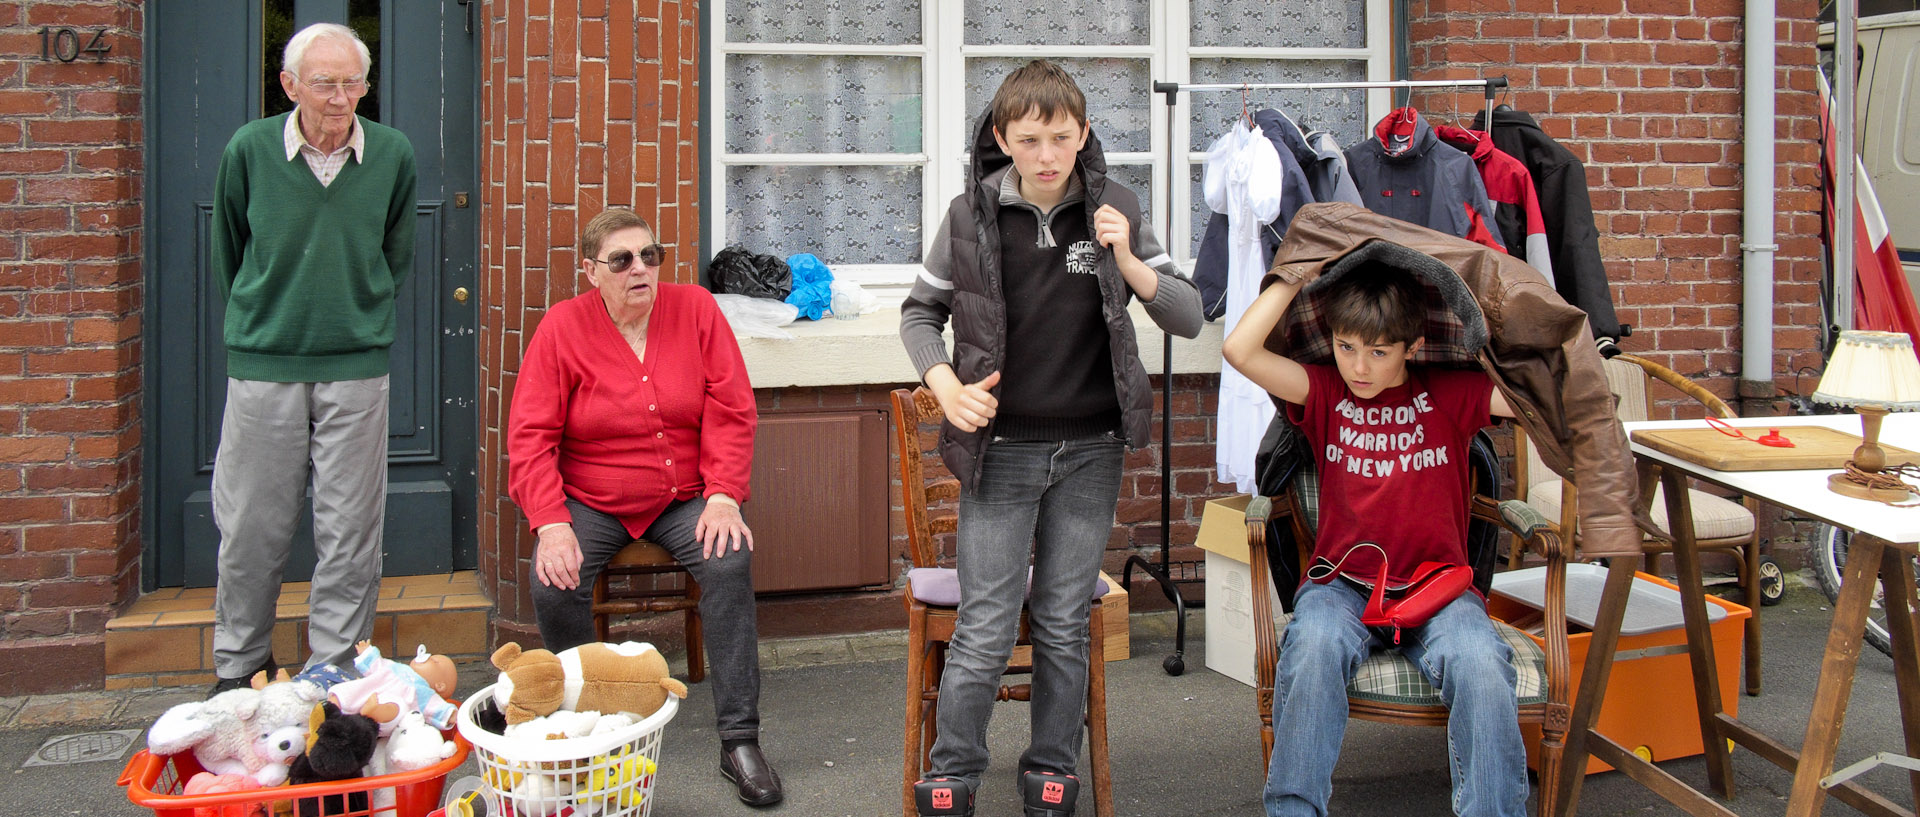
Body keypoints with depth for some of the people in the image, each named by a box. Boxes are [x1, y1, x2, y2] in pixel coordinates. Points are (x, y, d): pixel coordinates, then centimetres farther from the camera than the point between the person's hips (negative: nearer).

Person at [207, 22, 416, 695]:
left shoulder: (393, 154, 0)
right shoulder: (248, 150, -2)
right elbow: (227, 255, 13)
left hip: (357, 368, 1)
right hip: (262, 365, 0)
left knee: (350, 528, 4)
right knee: (251, 526, 6)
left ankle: (337, 674, 17)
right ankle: (238, 669, 24)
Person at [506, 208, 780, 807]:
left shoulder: (695, 309, -3)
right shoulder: (563, 326, -6)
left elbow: (731, 412, -4)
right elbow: (529, 437, -8)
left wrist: (723, 497, -16)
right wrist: (552, 524, -21)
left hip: (685, 497, 1)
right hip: (591, 503, 0)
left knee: (730, 562, -27)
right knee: (553, 583, -26)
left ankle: (739, 740, -18)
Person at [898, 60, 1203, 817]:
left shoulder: (1112, 211, -1)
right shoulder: (971, 215, -3)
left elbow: (1189, 317, 0)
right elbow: (920, 311, 9)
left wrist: (1128, 263, -17)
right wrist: (945, 384, -8)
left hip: (1089, 451, 1)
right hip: (999, 450, -1)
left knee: (1065, 625, 11)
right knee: (984, 630, 0)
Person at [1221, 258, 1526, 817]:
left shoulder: (1451, 394, 7)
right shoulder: (1325, 393, 7)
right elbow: (1240, 350, -7)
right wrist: (1296, 275, -1)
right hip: (1343, 583, 0)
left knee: (1481, 663, -33)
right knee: (1313, 646, -34)